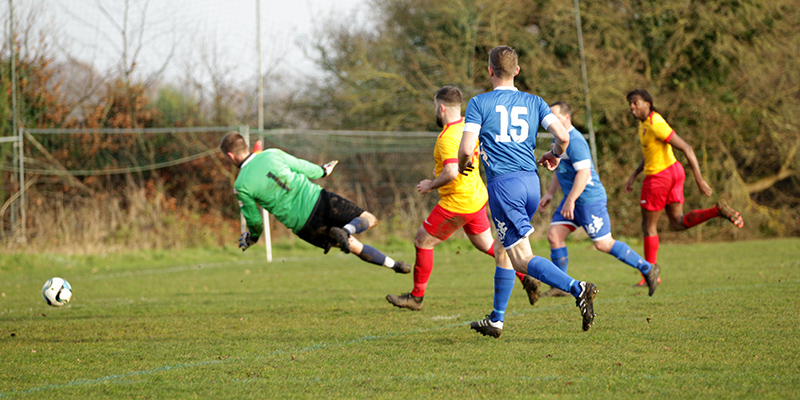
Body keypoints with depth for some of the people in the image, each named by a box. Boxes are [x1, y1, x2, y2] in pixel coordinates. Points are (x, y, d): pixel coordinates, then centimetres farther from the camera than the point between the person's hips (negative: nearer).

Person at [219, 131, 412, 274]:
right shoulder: (272, 155, -1)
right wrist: (321, 171, 32)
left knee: (355, 247, 18)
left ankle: (391, 263, 11)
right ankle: (346, 231, -20)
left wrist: (253, 237, 28)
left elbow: (254, 220, 5)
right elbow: (303, 167, 10)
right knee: (369, 219, 10)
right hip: (316, 198, 0)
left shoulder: (241, 187, -4)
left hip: (301, 224, 0)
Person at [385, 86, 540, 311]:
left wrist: (431, 185, -16)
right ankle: (526, 277, 13)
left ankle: (417, 297, 9)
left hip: (457, 203, -9)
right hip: (476, 197, 9)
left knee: (422, 242, 2)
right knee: (486, 244, 20)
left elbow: (451, 173, -34)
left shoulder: (447, 137, -23)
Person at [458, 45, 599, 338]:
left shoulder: (479, 103, -2)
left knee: (522, 259, -8)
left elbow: (466, 149, -8)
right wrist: (554, 155, 22)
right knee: (502, 249, 20)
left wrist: (462, 165, 15)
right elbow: (563, 136, 0)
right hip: (531, 182, 6)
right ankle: (496, 320, 23)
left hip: (503, 183, -6)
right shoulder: (534, 102, 10)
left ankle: (576, 289, -28)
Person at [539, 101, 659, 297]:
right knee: (554, 235, 1)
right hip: (573, 200, 10)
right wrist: (550, 193, 21)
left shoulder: (574, 141, -19)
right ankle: (560, 287, 7)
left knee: (603, 243, -6)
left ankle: (647, 268, 6)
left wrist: (570, 201, -26)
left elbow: (584, 172, -26)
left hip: (590, 199, -10)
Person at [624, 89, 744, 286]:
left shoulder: (656, 125, -22)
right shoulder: (644, 122, 8)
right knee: (678, 223, 14)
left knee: (648, 226, 5)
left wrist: (699, 179, -25)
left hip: (659, 177, -10)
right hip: (672, 170, 10)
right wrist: (634, 175, 19)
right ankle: (718, 211, 0)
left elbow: (686, 148, -24)